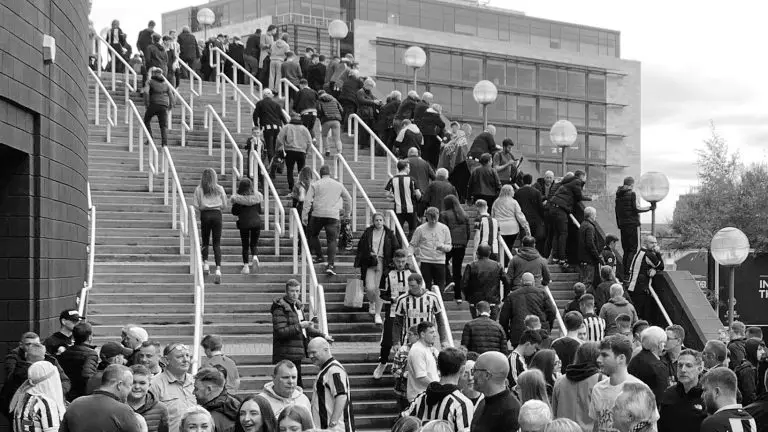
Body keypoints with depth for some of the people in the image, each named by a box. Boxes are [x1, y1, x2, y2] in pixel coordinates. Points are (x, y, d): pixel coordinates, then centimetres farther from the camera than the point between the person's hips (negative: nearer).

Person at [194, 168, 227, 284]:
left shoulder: (199, 189, 1)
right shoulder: (220, 189, 4)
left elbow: (196, 206, -2)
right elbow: (224, 206, 5)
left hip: (205, 215, 0)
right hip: (217, 215, 0)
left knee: (205, 241, 16)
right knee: (217, 243, -1)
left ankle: (205, 263, 2)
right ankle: (218, 269, -13)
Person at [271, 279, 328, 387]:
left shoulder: (298, 306, 15)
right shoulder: (280, 308, -13)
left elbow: (305, 328, 27)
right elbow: (281, 332, -23)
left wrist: (322, 335, 21)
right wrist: (299, 326, -20)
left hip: (296, 355, 9)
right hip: (285, 356, -9)